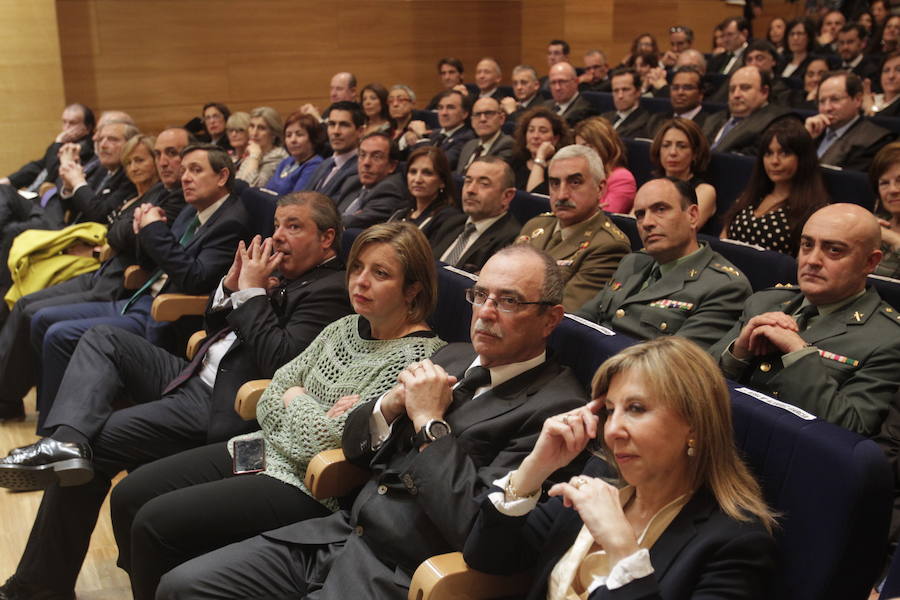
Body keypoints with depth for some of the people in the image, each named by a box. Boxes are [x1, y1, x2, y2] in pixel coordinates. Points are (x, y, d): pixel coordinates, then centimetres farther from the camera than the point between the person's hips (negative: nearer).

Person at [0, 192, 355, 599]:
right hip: (195, 379, 10)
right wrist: (232, 283, 1)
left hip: (222, 409, -10)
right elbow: (214, 328, 20)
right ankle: (68, 441, -19)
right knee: (102, 340, 5)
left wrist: (252, 291, -16)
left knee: (94, 443, -13)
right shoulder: (290, 279, 15)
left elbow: (278, 361, -25)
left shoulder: (332, 290, -14)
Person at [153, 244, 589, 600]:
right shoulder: (453, 358, 11)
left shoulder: (553, 406, -13)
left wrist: (429, 421, -15)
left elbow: (476, 527, -22)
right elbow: (354, 445, 16)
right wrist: (390, 405, -6)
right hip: (341, 533, 8)